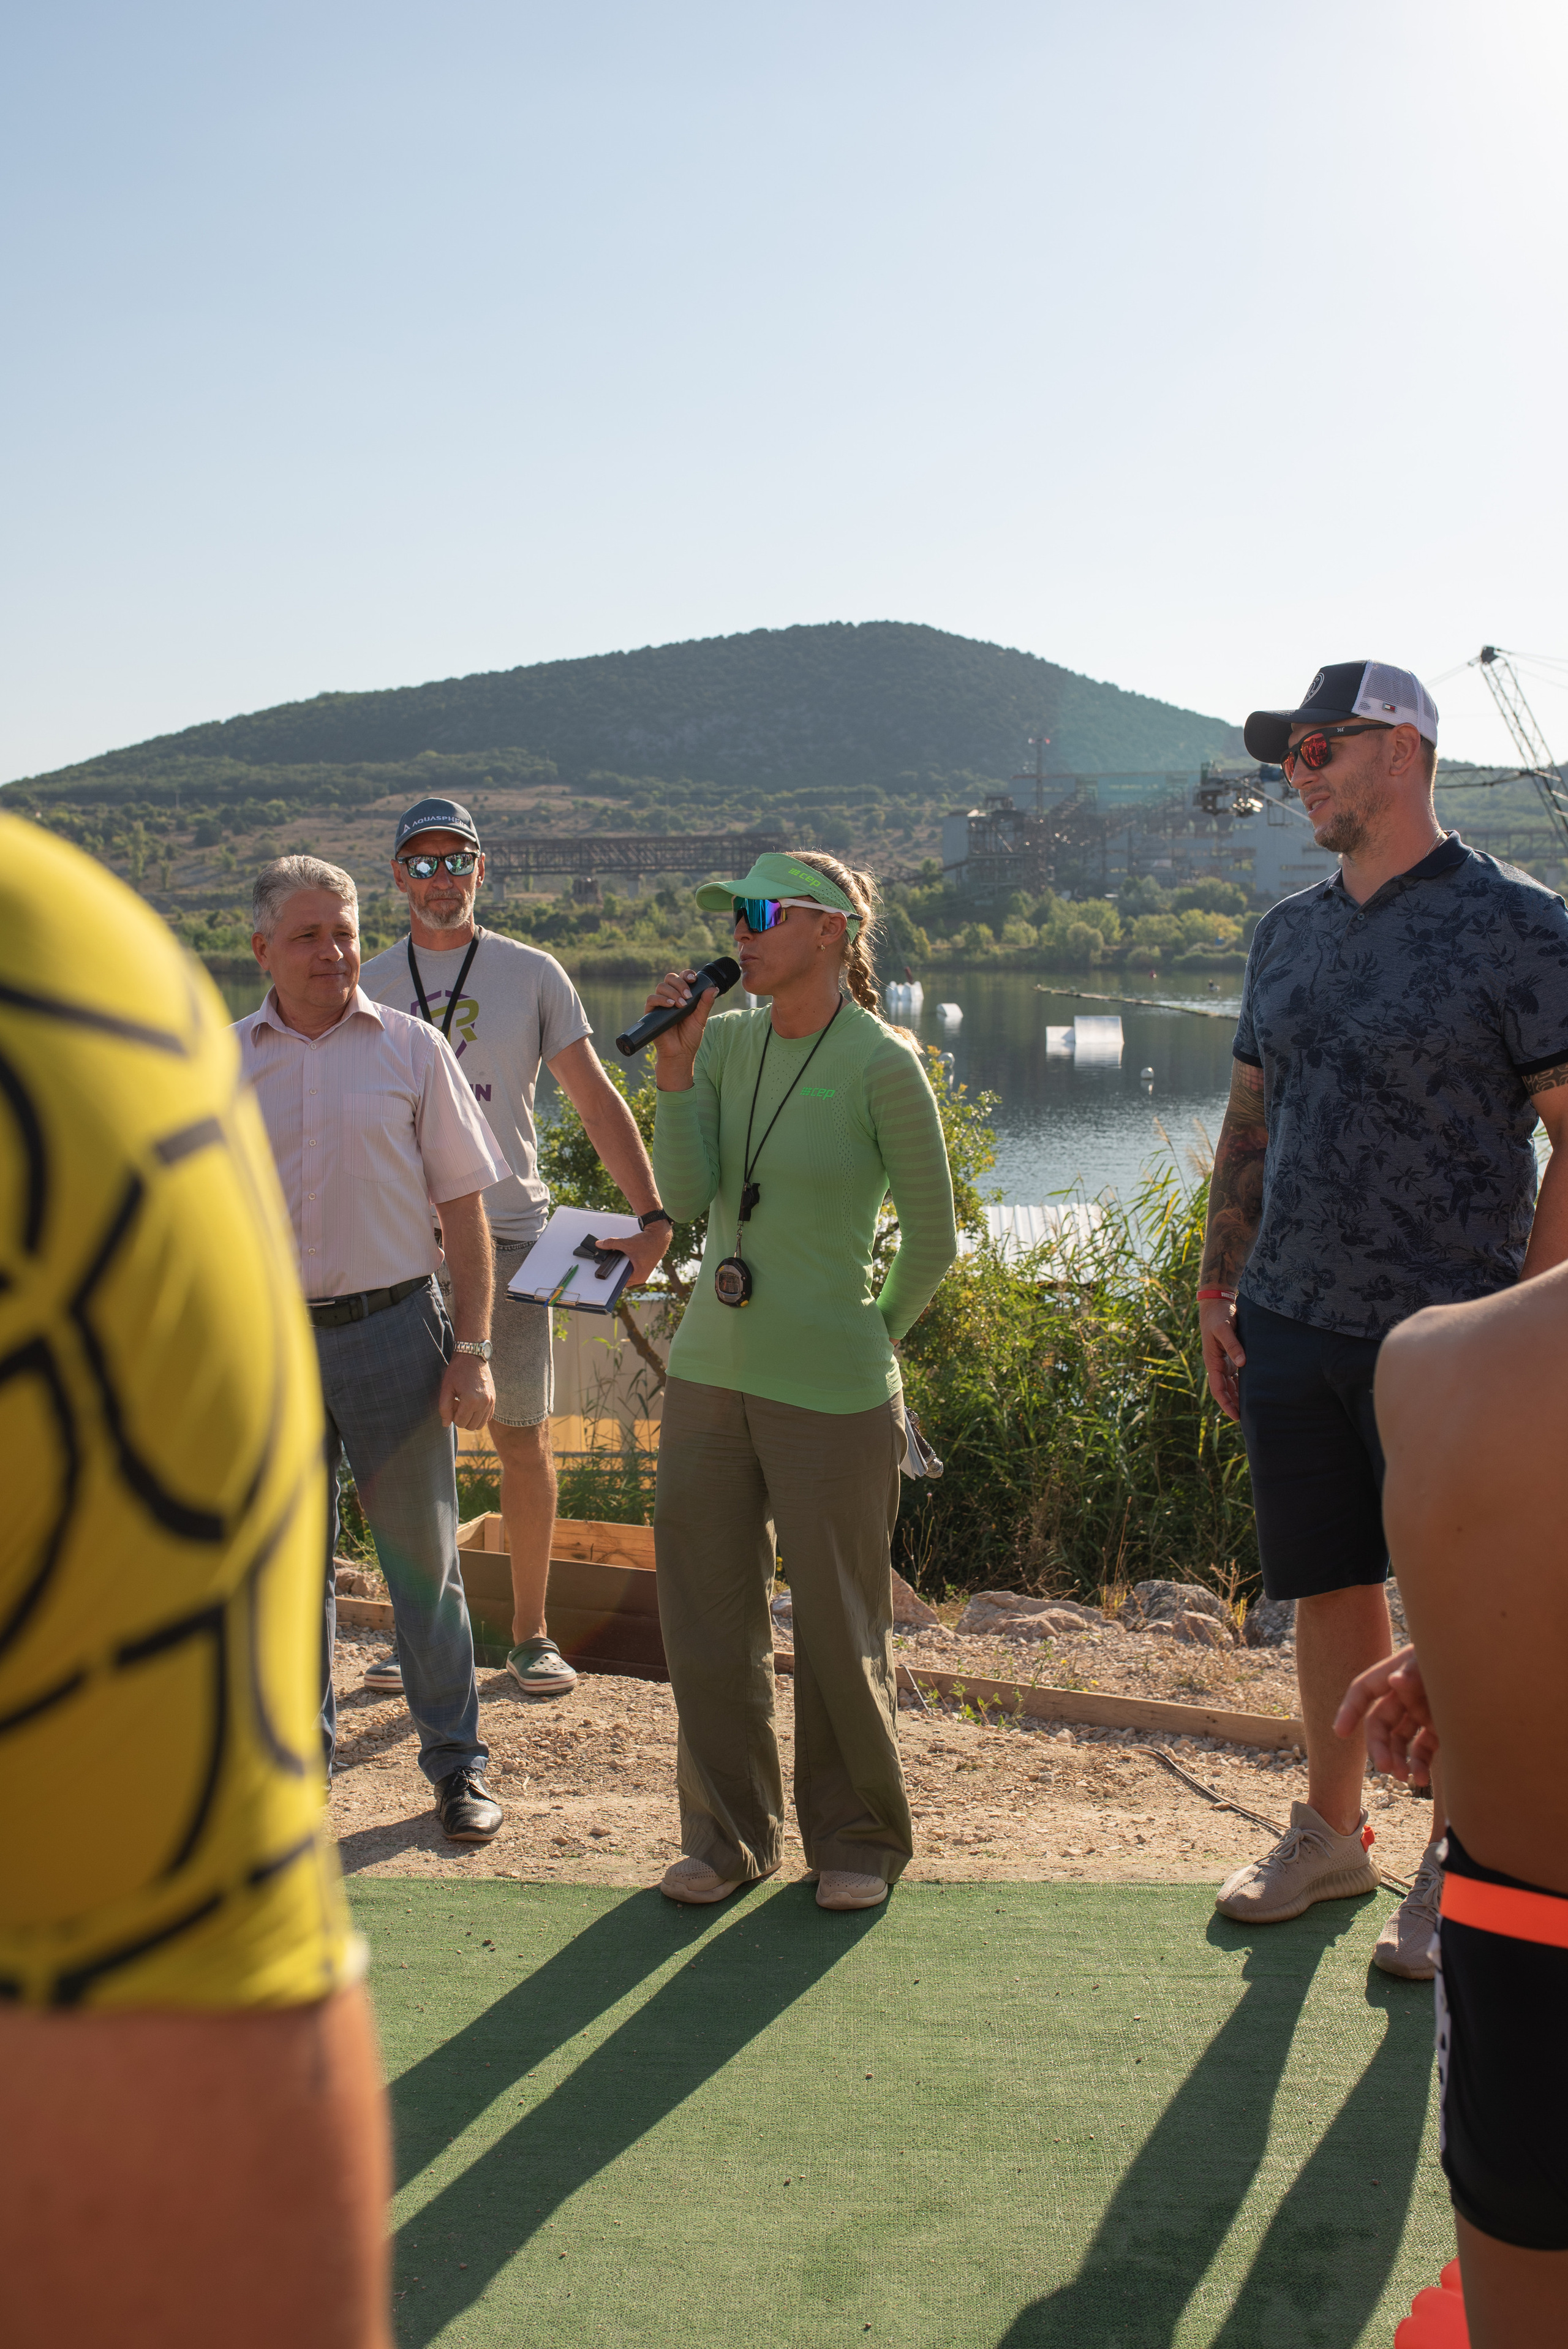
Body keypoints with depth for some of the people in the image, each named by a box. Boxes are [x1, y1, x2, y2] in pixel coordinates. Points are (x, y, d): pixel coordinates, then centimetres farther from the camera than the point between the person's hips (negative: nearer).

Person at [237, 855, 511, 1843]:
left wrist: (472, 1348, -6)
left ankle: (458, 1762, 19)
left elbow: (463, 1206, 0)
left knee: (424, 1559, 6)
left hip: (392, 1327, -2)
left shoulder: (412, 1049, 0)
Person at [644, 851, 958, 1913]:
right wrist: (676, 1064, -11)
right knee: (707, 1619, 12)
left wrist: (868, 1341, 4)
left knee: (838, 1628, 6)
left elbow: (934, 1240, -3)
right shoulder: (726, 1039, 4)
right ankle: (729, 1836, 29)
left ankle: (859, 1843, 27)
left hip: (830, 1395, -5)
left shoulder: (881, 1063, -11)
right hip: (710, 1372, 5)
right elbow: (685, 1196, -5)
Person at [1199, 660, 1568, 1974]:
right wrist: (1220, 1290, 12)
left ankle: (1456, 1872, 20)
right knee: (1329, 1590, 14)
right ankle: (1331, 1835, 30)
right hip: (1291, 1324, 5)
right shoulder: (1289, 935, 12)